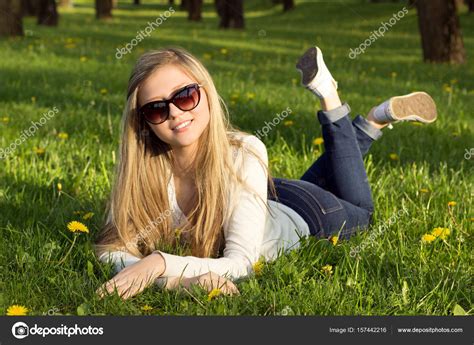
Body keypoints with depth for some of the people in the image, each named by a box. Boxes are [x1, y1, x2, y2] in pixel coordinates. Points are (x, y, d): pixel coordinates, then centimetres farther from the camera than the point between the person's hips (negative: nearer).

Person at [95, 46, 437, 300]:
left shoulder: (243, 154, -44)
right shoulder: (141, 166, -35)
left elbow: (240, 263, -45)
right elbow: (114, 248, -38)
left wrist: (159, 264, -60)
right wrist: (187, 275, -56)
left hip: (297, 216, -3)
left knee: (358, 211, 32)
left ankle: (354, 111, 32)